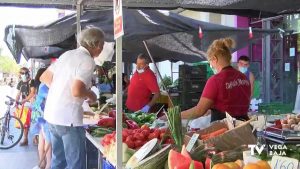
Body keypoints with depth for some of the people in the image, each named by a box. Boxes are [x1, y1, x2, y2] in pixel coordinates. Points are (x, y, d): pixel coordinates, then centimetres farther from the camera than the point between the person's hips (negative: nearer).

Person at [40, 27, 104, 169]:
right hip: (68, 118, -9)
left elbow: (44, 77, 17)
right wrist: (91, 95, -6)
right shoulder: (87, 61, -13)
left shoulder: (67, 54, 12)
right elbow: (76, 91, -25)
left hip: (52, 115, 9)